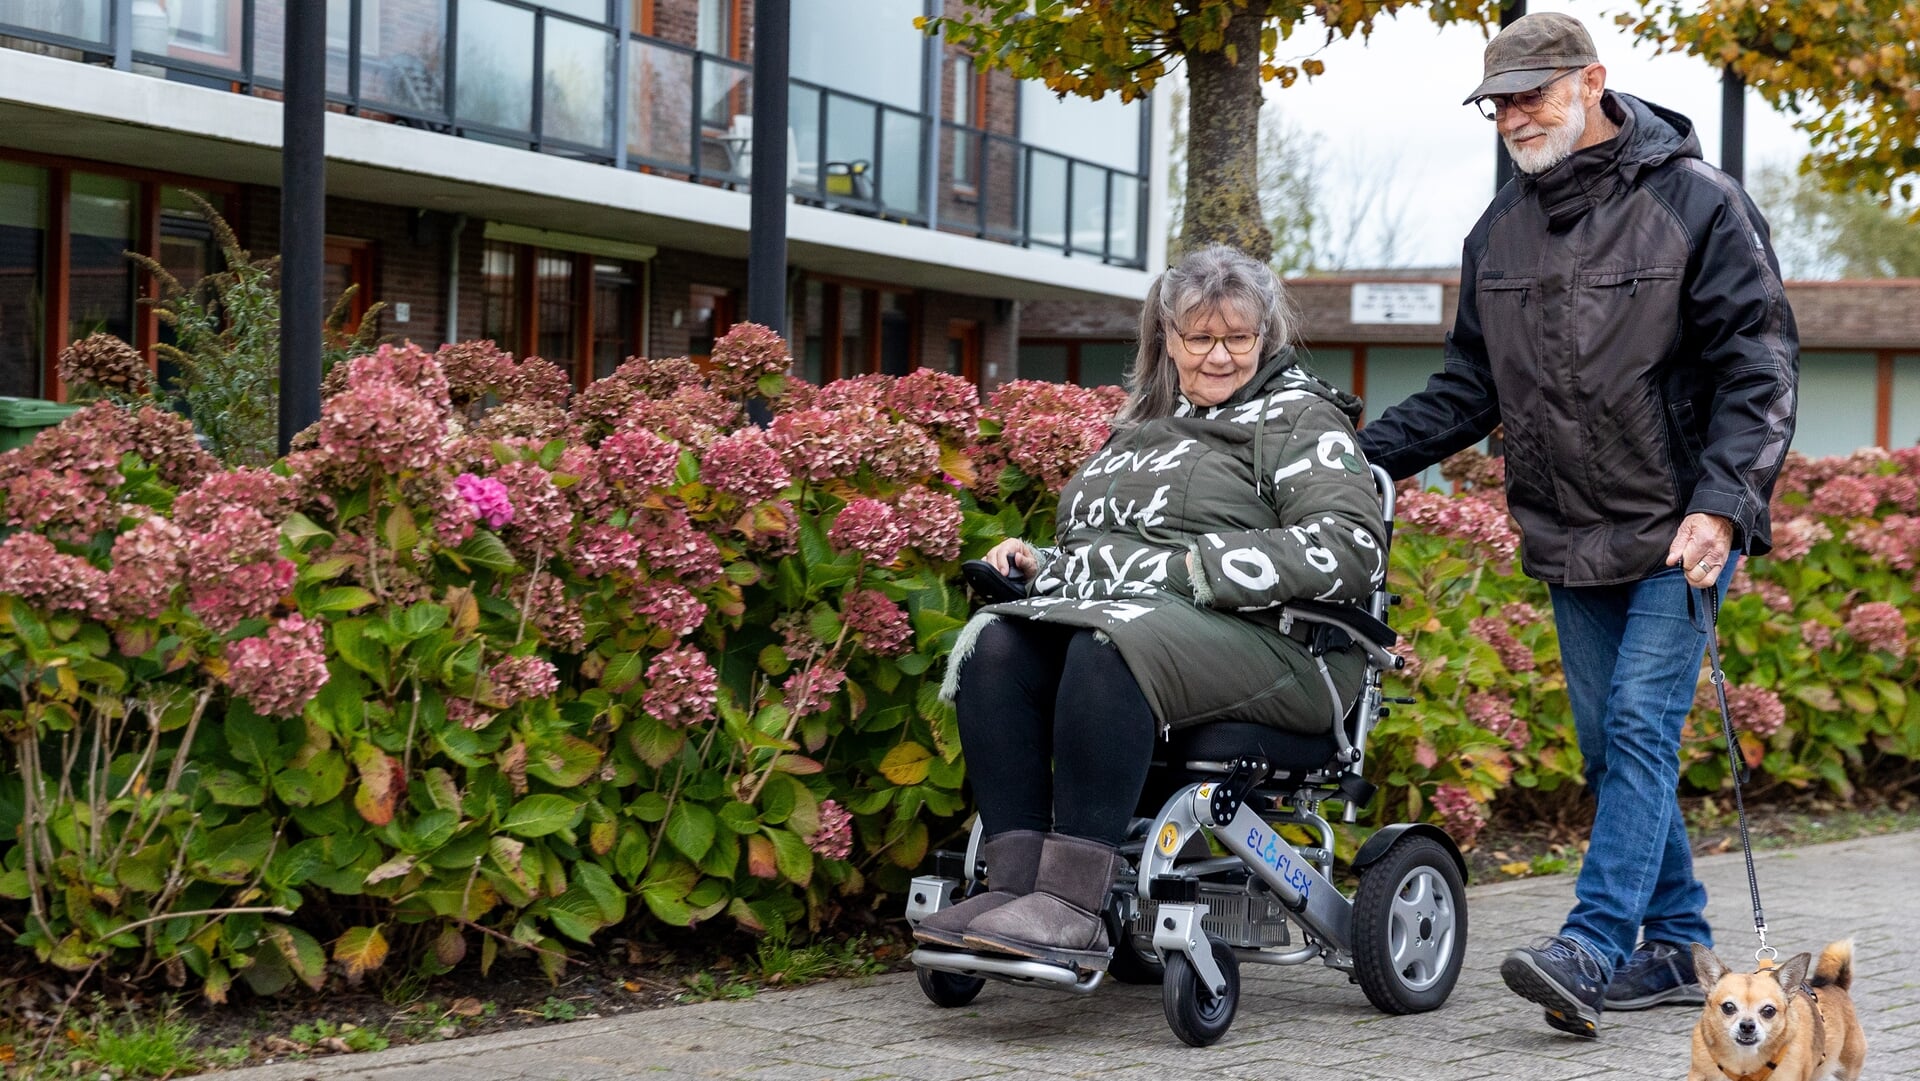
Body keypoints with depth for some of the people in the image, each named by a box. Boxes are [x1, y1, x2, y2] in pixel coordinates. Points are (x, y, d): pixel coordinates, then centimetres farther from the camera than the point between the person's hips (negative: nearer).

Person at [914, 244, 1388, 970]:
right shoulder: (1142, 426, 28)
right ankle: (1013, 881, -32)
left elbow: (1351, 549, -10)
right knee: (995, 646, -24)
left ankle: (1073, 903, -42)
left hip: (1257, 641, -6)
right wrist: (1037, 563, 13)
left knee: (1110, 648, -38)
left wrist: (1196, 568, -16)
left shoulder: (1298, 420, 7)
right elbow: (1092, 551, 38)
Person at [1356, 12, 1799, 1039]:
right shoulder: (1500, 231, 9)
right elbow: (1468, 390, 16)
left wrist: (1719, 504, -20)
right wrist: (1363, 451, 3)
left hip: (1679, 532, -6)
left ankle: (1591, 948, -19)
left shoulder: (1696, 203, -8)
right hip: (1569, 540, 6)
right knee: (1611, 748, 7)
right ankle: (1675, 946, 17)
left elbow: (1757, 369, -9)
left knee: (1642, 725, -14)